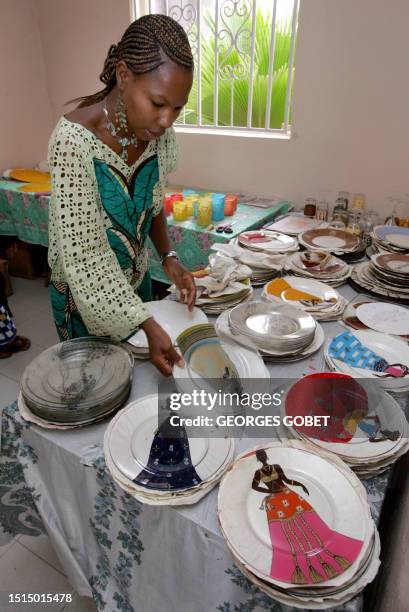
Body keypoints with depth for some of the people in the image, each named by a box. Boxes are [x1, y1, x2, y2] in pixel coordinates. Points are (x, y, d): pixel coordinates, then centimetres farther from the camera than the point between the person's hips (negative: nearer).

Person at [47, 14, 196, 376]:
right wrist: (148, 325, -32)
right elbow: (83, 251, -28)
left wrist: (169, 258, -11)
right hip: (85, 290, -5)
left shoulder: (158, 132, -11)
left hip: (136, 280, 5)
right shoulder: (74, 139, -28)